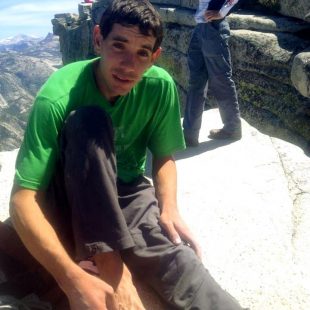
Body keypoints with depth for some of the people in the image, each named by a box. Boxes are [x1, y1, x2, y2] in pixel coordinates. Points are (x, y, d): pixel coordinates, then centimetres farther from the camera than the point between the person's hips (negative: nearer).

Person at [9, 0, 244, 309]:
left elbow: (163, 156, 1)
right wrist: (72, 278, -39)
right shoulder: (57, 98, -25)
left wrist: (169, 209, -19)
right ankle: (110, 266, -30)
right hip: (71, 200, 2)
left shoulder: (160, 86, -13)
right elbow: (22, 199, -28)